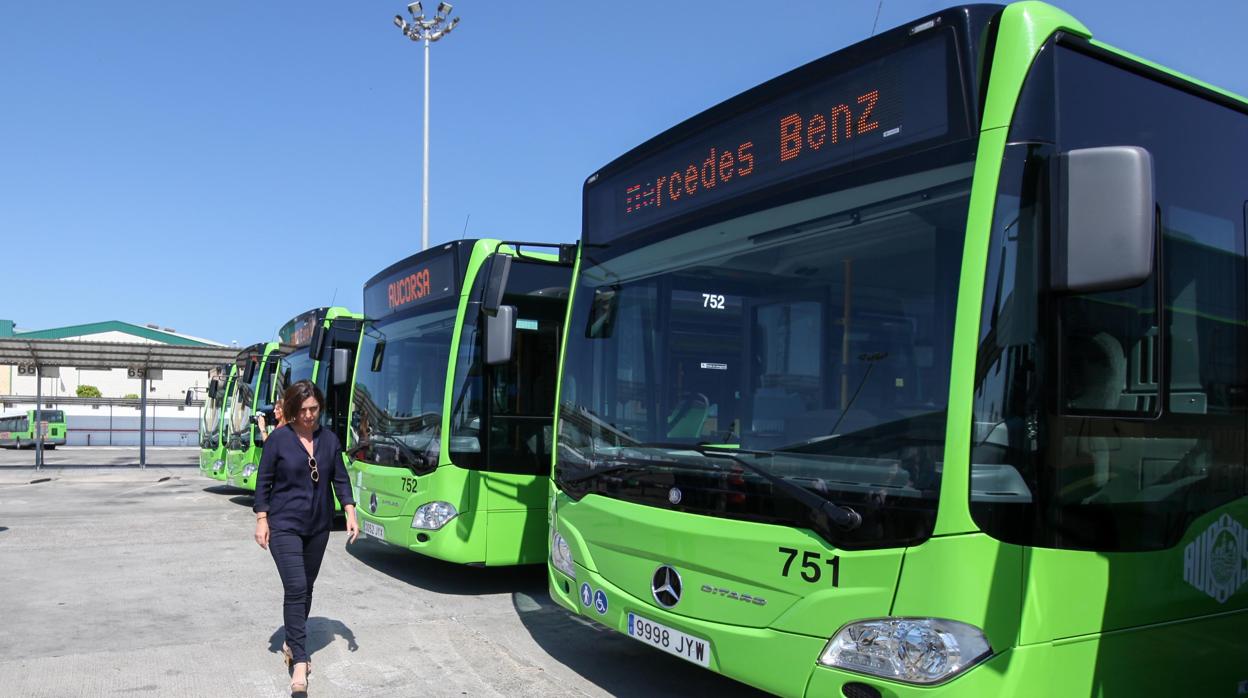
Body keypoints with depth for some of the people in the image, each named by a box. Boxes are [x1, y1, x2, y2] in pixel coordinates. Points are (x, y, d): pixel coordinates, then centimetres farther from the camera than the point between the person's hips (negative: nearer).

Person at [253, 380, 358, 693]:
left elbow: (340, 479, 6)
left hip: (318, 526, 4)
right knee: (295, 589, -12)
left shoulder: (329, 439, 2)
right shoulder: (278, 439, -8)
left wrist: (350, 514, -3)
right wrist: (261, 521, -8)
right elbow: (264, 481, -4)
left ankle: (292, 643, 32)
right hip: (284, 525, -4)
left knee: (306, 588, 13)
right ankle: (300, 661, -9)